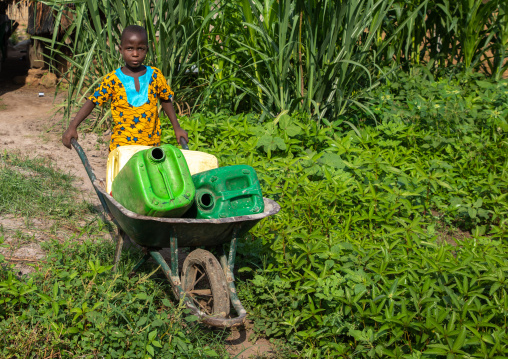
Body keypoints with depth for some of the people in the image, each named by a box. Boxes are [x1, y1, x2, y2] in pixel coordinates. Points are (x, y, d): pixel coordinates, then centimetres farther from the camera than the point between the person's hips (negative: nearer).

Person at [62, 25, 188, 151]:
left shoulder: (155, 75, 3)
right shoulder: (113, 79, -3)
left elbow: (166, 100, 15)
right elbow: (92, 102, -1)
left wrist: (177, 128, 16)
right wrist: (72, 127, -10)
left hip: (151, 145, 2)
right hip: (121, 145, -1)